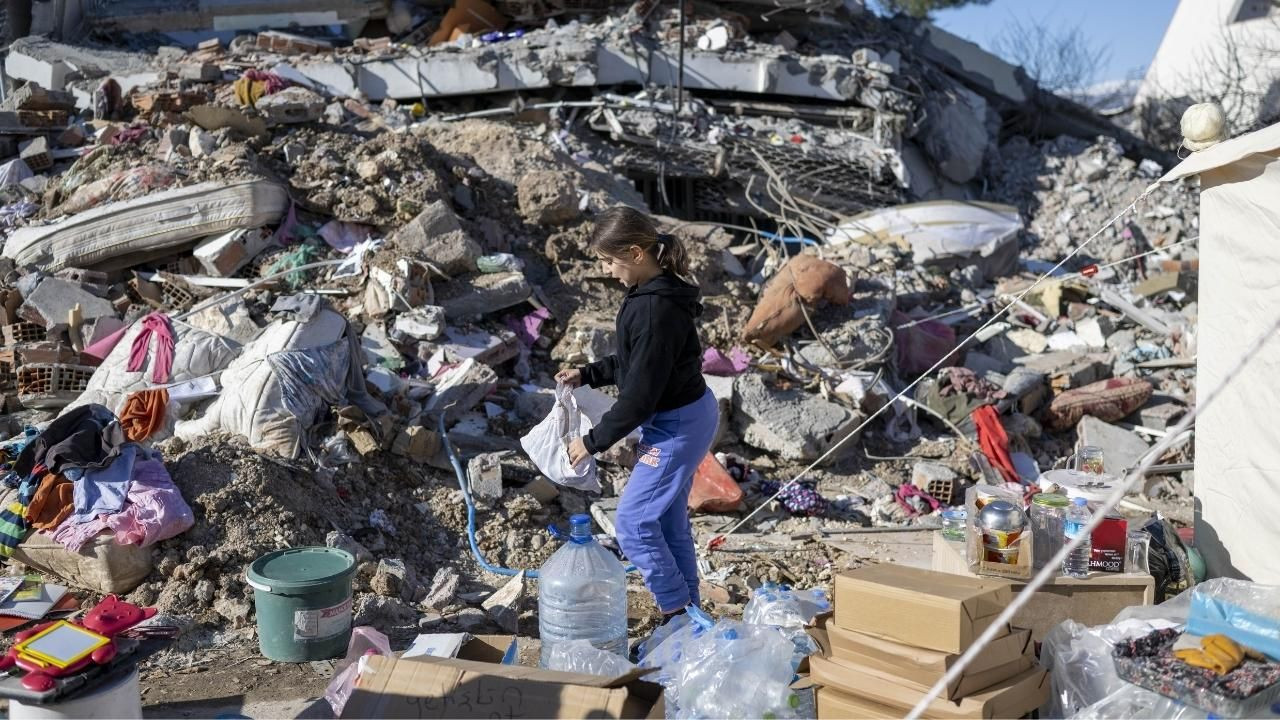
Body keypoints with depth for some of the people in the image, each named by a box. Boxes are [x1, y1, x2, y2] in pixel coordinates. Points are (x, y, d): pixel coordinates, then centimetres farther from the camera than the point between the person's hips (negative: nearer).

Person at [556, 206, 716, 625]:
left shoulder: (656, 309, -28)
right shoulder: (655, 292, 3)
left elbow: (640, 394, -25)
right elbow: (635, 361, 18)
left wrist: (593, 441, -15)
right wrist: (587, 375, 10)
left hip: (678, 426, -10)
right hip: (686, 416, 10)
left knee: (634, 522, 0)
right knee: (669, 520, 17)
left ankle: (677, 613, 12)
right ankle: (688, 612, 29)